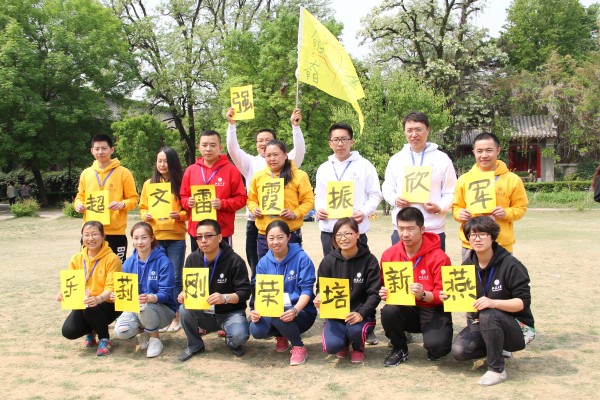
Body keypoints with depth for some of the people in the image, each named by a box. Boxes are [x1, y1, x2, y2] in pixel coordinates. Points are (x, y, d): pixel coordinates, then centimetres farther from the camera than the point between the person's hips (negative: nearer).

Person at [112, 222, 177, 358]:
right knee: (120, 331, -25)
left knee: (144, 306, -37)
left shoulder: (163, 262, -14)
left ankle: (155, 338, -7)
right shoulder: (129, 263, 1)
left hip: (163, 308, -4)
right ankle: (143, 331, 11)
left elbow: (165, 294, -17)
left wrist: (150, 298, -40)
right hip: (135, 306, 4)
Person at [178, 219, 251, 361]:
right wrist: (184, 294, -19)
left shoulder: (234, 261, -16)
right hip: (203, 312, 4)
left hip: (230, 312, -4)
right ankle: (195, 344, 1)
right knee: (184, 309, -27)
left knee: (239, 335, -33)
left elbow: (244, 291, -17)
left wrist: (225, 298, -36)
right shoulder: (192, 259, -2)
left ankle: (232, 342, 8)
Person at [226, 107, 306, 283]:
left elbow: (300, 151, -9)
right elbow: (233, 149, -2)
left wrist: (296, 126, -20)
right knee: (257, 269, 9)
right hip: (255, 223, 2)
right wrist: (232, 124, -12)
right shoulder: (250, 163, 11)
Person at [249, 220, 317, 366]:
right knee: (256, 330, -26)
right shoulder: (263, 262, 3)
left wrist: (295, 310, -32)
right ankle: (281, 336, 10)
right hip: (272, 311, 4)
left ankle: (299, 347, -9)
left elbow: (307, 290, -13)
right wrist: (256, 310, -22)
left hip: (302, 312, -4)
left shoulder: (301, 258, -9)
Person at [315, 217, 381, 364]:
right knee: (331, 346, -25)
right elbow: (321, 288, 6)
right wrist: (318, 299, -19)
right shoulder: (329, 261, 0)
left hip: (361, 314, -2)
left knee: (354, 329, -35)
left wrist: (361, 313, -26)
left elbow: (374, 293, -9)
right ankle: (344, 342, 17)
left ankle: (358, 348, 6)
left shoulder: (369, 260, -7)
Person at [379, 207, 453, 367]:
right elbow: (385, 286, 10)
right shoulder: (389, 255, -2)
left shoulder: (438, 257, -14)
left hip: (433, 311, -3)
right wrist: (385, 293, -13)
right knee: (388, 311, -31)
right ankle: (400, 349, 1)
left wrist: (423, 295, -29)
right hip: (405, 310, 3)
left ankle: (433, 347, 11)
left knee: (436, 345, -31)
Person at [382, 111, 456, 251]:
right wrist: (395, 199, -7)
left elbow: (450, 192, 3)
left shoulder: (442, 159, 4)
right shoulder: (396, 159, 10)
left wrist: (440, 207, -16)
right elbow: (387, 188, 15)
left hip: (434, 230, -2)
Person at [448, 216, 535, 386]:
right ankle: (496, 350, 10)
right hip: (484, 324, 5)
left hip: (517, 327, -5)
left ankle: (497, 370, -17)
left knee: (488, 315, -37)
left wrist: (493, 303, -36)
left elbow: (523, 302, -20)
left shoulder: (510, 265, -17)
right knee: (459, 350, -21)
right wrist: (451, 296, -15)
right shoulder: (467, 265, -1)